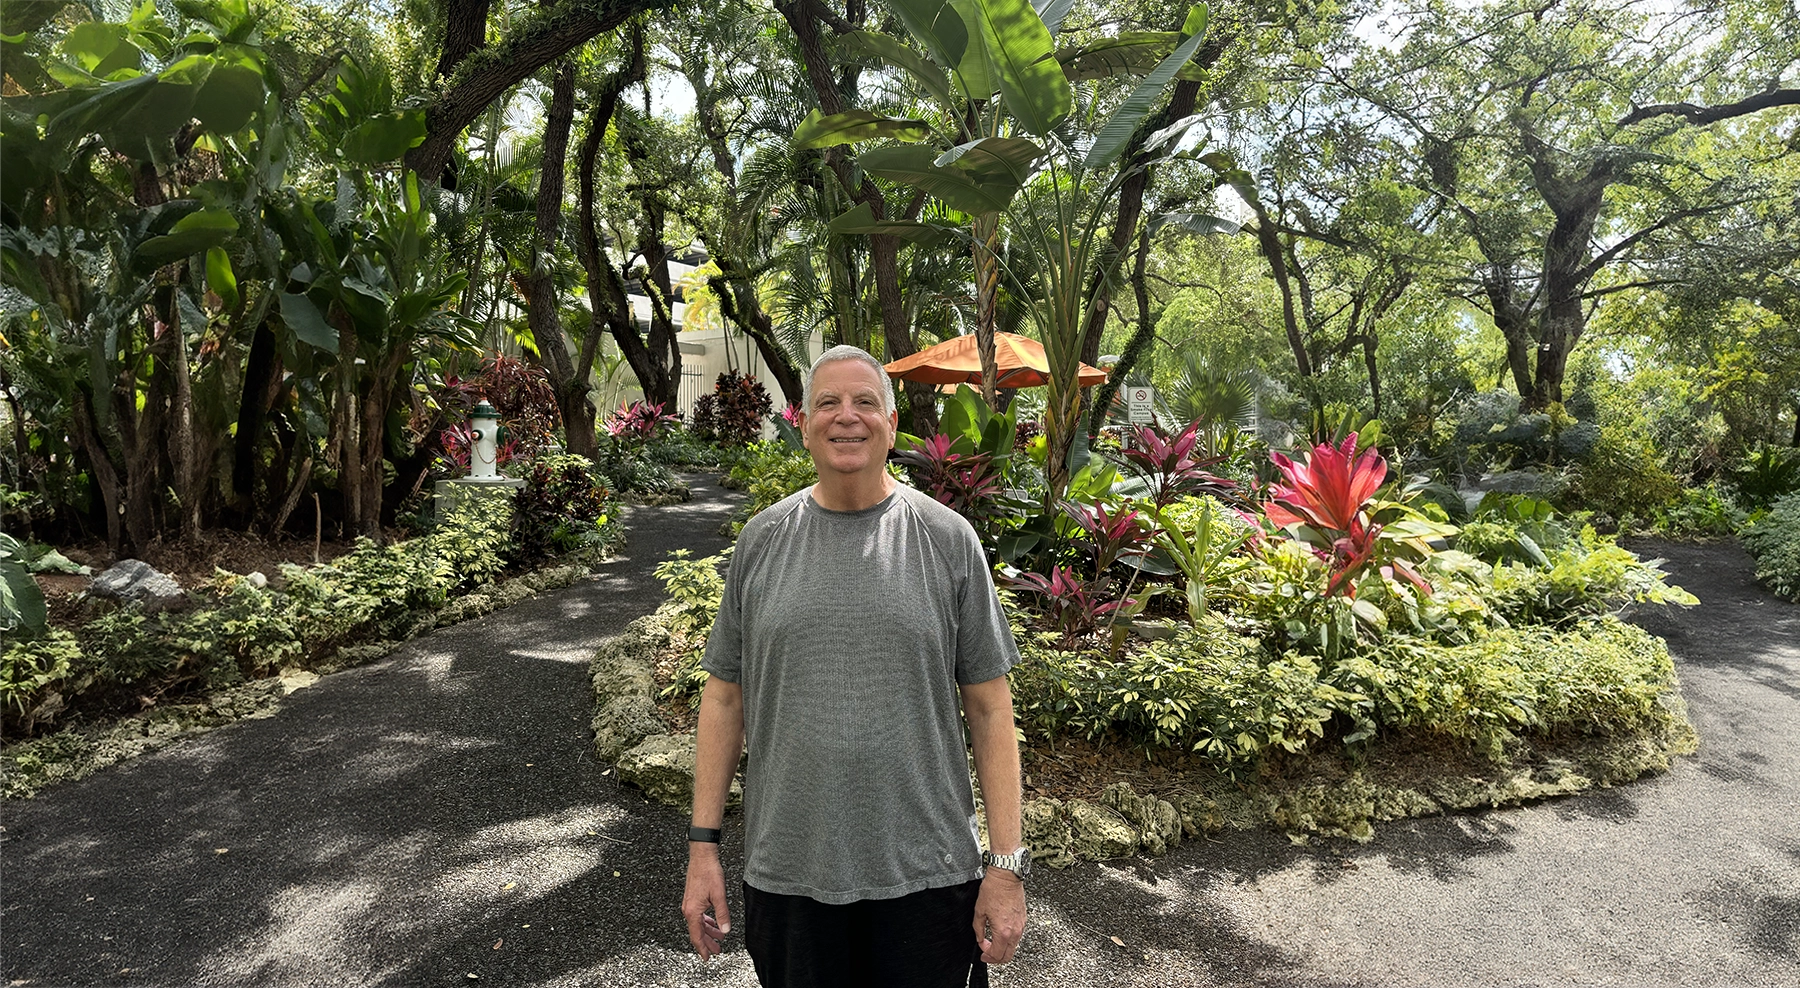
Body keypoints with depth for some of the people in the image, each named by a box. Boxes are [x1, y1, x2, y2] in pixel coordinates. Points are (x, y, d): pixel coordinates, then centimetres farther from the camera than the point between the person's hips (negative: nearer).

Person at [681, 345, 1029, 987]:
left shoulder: (947, 539, -4)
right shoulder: (762, 540, 1)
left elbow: (990, 708, -3)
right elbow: (725, 697, 5)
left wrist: (1006, 863, -5)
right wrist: (703, 846, 3)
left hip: (925, 874, -1)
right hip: (785, 871, 2)